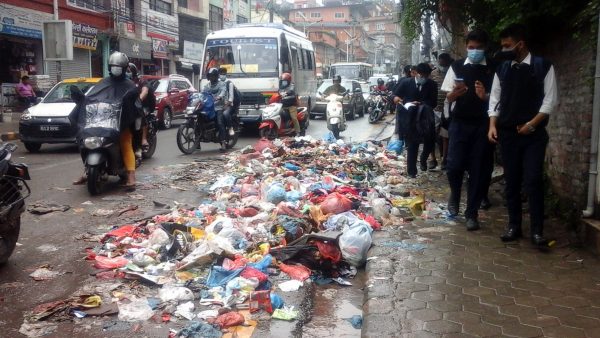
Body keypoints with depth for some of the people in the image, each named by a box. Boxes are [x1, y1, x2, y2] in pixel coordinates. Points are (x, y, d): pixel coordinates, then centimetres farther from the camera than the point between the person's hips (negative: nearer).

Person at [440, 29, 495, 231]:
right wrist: (455, 93, -17)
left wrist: (485, 96, -19)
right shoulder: (457, 67, 5)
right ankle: (454, 196, 27)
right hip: (459, 123, 1)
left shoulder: (492, 69, 2)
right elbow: (448, 98, 6)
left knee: (478, 169, 3)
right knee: (454, 165, -5)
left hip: (482, 125, 0)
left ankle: (472, 213, 14)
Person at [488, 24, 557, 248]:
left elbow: (551, 100, -4)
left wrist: (532, 123, -12)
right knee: (511, 181, 7)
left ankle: (537, 231, 1)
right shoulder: (502, 69, 8)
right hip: (508, 133, 4)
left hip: (534, 134, -3)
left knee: (533, 181, -7)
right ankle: (514, 226, 17)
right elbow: (495, 99, 9)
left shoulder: (543, 66, -2)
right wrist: (493, 125, -4)